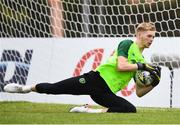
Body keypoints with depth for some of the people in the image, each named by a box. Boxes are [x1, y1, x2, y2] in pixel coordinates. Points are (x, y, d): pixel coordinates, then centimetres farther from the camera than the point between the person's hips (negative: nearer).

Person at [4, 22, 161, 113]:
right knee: (53, 88, -12)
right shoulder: (127, 44, 1)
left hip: (107, 92, 5)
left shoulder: (141, 61, 19)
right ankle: (27, 88, 16)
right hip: (97, 78, -5)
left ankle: (89, 110, -12)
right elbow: (121, 66, -17)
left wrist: (154, 83, 4)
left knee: (131, 110, -21)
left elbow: (139, 92, 20)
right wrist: (141, 66, -11)